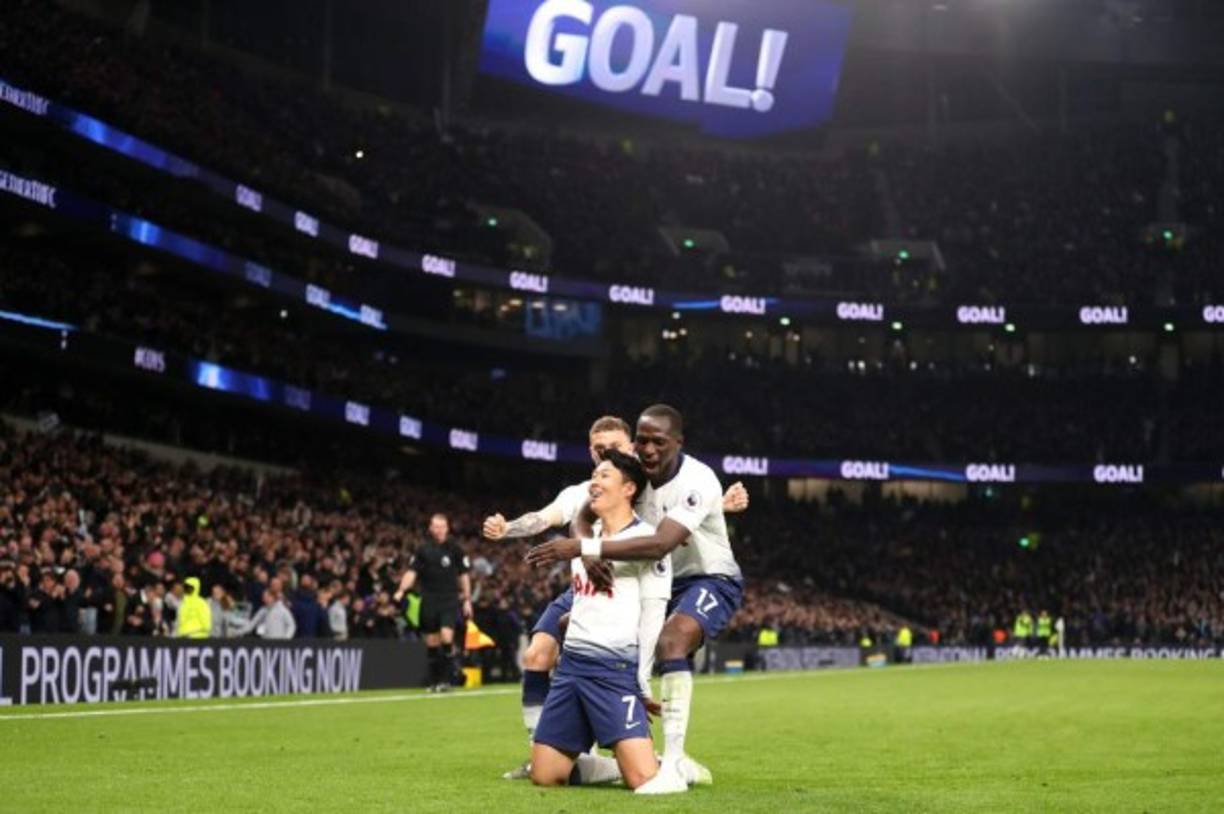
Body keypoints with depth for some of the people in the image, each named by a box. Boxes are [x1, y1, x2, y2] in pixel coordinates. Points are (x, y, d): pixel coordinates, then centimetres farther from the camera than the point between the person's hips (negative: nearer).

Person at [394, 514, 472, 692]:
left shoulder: (455, 549, 3)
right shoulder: (423, 550, 3)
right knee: (431, 643, 5)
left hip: (450, 599, -2)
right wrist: (401, 591, -15)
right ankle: (434, 682, 16)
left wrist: (467, 600, 7)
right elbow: (411, 572, -1)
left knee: (446, 636, -18)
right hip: (429, 601, 2)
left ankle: (446, 679, -7)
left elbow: (463, 576, 9)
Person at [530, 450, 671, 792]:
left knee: (644, 781, -19)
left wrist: (643, 683, -13)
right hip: (571, 664, 7)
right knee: (544, 776, 4)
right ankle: (624, 764, 23)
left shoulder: (647, 539, -6)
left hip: (616, 669, -7)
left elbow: (653, 614, -9)